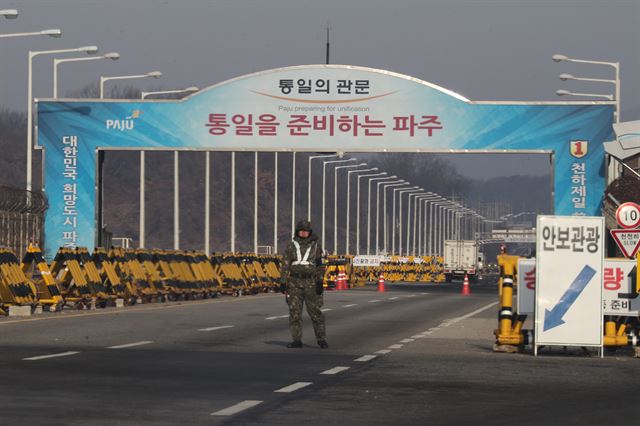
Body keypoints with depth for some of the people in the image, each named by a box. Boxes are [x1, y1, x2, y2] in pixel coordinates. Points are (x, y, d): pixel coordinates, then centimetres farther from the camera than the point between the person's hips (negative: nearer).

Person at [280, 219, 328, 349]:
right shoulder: (291, 247, 6)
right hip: (295, 282, 1)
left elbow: (320, 265, 1)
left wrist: (320, 282, -9)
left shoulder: (315, 246, 4)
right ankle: (297, 341, 3)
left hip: (311, 282, -1)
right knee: (294, 311, -2)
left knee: (315, 311, -3)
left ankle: (321, 339, 7)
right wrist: (283, 282, -2)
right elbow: (285, 265, 5)